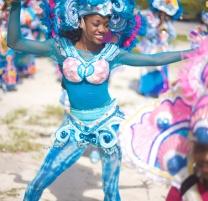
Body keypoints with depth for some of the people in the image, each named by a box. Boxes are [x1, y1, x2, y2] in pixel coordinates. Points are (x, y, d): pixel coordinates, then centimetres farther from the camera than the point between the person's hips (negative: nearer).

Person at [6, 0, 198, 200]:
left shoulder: (111, 52, -5)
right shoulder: (61, 47, -6)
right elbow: (14, 42, -9)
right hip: (75, 127, 1)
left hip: (107, 124, -1)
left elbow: (155, 59, -2)